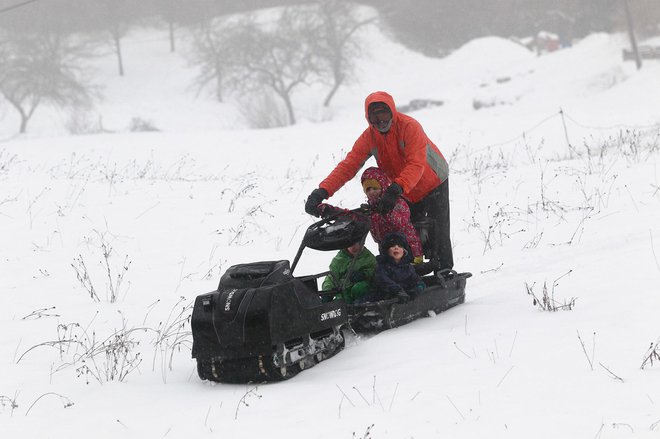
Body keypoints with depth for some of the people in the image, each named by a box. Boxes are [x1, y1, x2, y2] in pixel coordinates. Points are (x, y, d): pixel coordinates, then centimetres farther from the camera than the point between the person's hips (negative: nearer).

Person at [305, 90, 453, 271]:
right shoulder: (368, 137, -14)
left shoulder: (409, 127, -29)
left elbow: (416, 164, -39)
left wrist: (396, 189, -54)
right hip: (407, 193, 5)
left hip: (434, 183, -5)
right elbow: (348, 165, -20)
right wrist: (322, 191, -35)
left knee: (437, 234, -9)